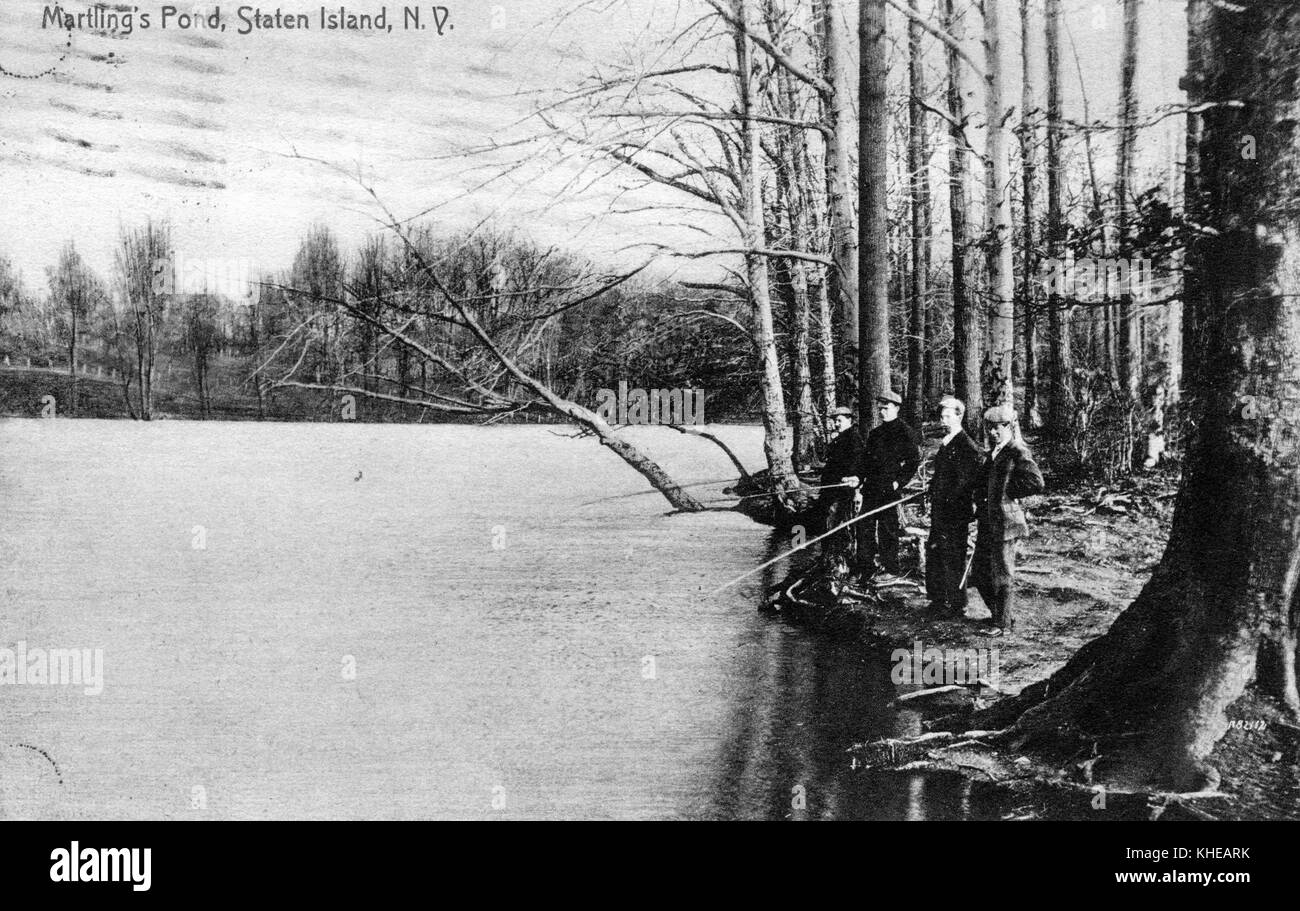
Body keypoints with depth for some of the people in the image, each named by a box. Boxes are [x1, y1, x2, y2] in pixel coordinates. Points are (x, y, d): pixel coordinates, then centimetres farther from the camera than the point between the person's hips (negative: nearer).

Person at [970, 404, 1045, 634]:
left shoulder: (1018, 452, -11)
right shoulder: (994, 452, 15)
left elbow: (1036, 483, -20)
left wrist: (1008, 492, -11)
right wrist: (979, 497, 7)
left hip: (1005, 521, -9)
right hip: (988, 521, 9)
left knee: (1002, 575, -1)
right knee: (980, 572, 14)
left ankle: (1004, 623, 10)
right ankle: (998, 614, 29)